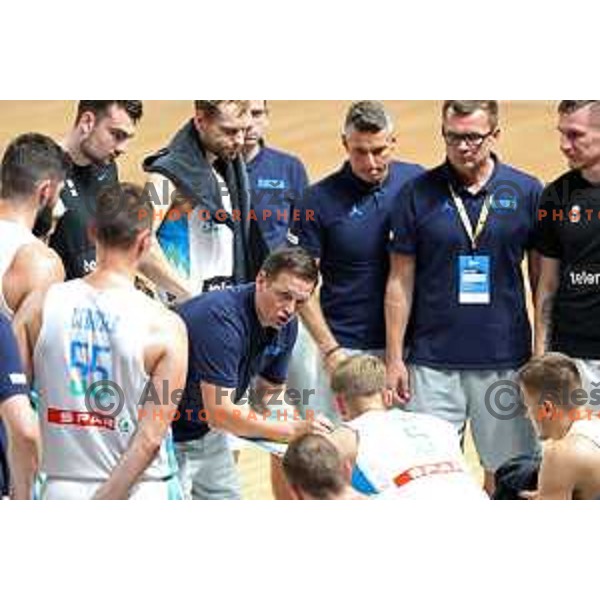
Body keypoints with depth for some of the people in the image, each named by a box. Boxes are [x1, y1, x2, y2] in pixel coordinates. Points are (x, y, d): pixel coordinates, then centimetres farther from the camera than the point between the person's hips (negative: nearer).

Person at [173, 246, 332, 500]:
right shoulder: (223, 319, -31)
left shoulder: (285, 323, -4)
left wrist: (304, 429, -12)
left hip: (207, 431, 9)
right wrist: (293, 430, -34)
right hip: (169, 436, -9)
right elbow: (220, 412, -35)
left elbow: (270, 393, 9)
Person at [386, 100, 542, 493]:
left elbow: (542, 279, 7)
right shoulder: (418, 194, 1)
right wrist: (394, 358, 0)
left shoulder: (527, 193, 2)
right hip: (433, 361, 0)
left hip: (506, 360, 0)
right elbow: (400, 282, 4)